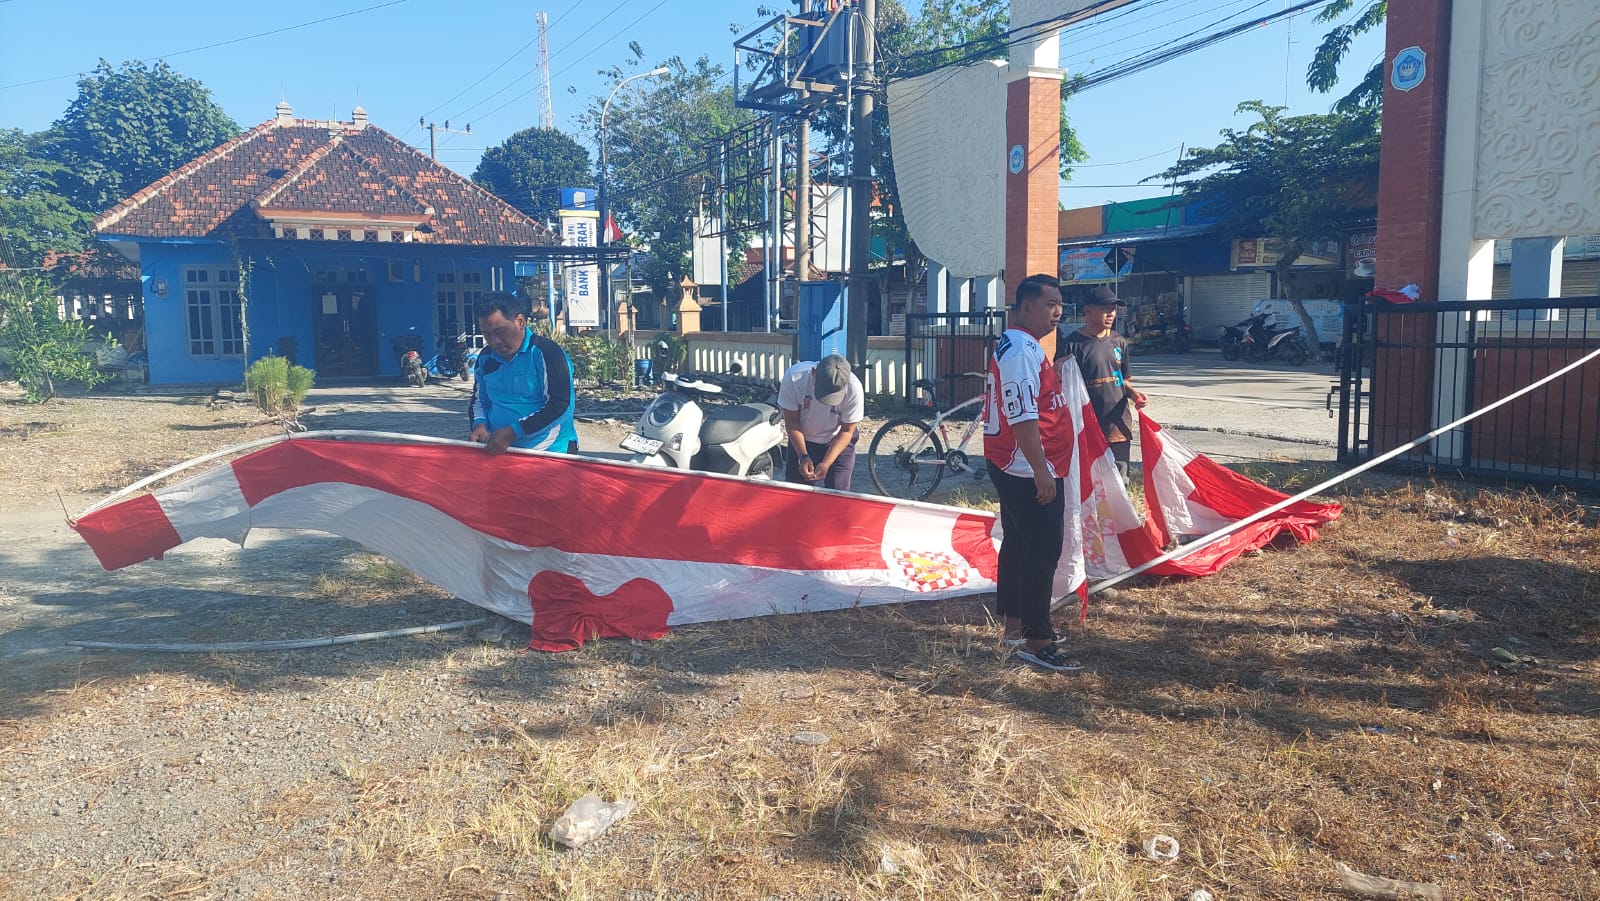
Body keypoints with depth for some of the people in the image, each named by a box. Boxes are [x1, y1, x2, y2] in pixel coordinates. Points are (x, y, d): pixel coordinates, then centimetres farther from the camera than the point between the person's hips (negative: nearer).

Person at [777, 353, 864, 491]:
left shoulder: (853, 388, -30)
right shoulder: (794, 377, -29)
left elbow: (846, 431, -17)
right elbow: (791, 422, -16)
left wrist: (826, 463, -27)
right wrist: (803, 457, -25)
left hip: (839, 443, -1)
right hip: (801, 442, 1)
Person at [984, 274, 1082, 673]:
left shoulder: (1019, 346, 16)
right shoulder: (1021, 350, -18)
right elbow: (1022, 417, -26)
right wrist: (1041, 470, -26)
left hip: (1011, 467, 11)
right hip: (1028, 470, -11)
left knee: (1019, 542, 16)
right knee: (1043, 549, -7)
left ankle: (1013, 624, 27)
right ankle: (1036, 640, -1)